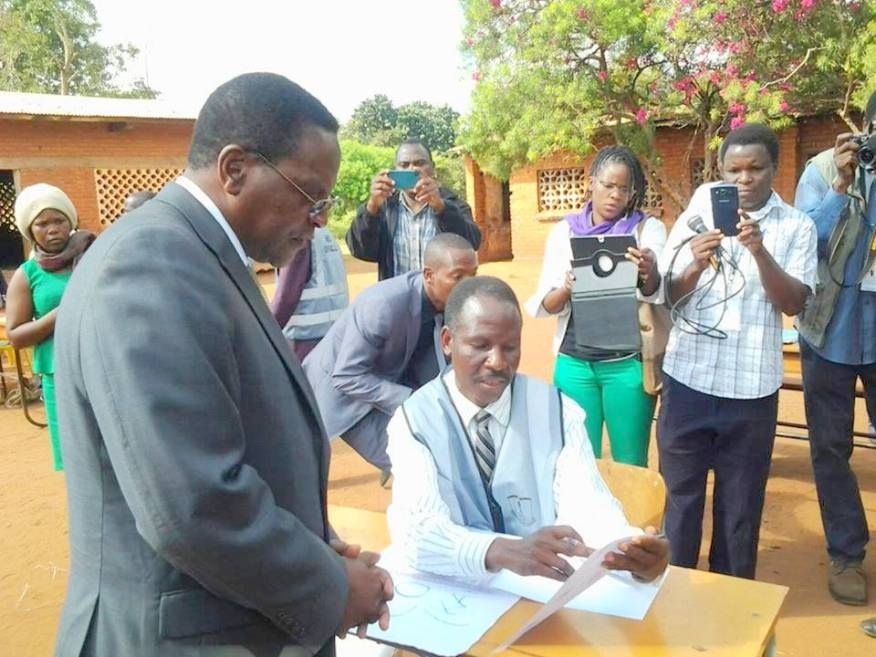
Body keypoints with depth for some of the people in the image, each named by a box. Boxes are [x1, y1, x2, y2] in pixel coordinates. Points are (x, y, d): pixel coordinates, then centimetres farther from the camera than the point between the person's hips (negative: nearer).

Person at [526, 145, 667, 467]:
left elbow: (655, 294, -14)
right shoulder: (564, 230, 5)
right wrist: (566, 289, -21)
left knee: (630, 465, 6)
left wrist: (649, 274, -37)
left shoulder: (648, 228, 0)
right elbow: (545, 305, 1)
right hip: (574, 363, 2)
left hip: (628, 363, -1)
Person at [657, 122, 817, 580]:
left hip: (751, 387, 0)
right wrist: (696, 267, -21)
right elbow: (665, 296, 0)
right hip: (688, 378, 1)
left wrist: (760, 251, -23)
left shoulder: (796, 227, 2)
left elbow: (794, 304, -9)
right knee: (678, 492, 11)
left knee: (741, 501, 12)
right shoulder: (697, 215, 4)